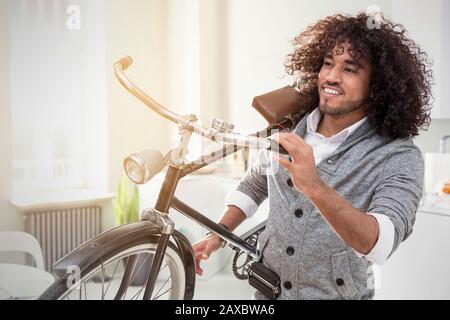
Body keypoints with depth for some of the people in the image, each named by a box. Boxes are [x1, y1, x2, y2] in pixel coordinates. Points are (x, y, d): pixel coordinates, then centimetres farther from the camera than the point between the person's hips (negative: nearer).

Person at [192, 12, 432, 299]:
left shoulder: (399, 157, -19)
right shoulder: (288, 128, -6)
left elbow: (380, 245, -33)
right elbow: (254, 184, 11)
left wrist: (315, 188, -46)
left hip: (338, 293, -3)